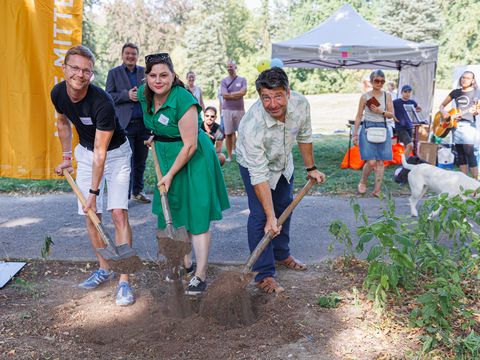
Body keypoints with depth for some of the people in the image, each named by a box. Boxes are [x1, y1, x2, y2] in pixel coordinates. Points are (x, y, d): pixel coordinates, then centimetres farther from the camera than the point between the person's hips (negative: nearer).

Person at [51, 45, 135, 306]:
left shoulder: (102, 103, -32)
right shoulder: (58, 93, -12)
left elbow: (101, 153, -29)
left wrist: (94, 191, -27)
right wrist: (66, 157, 11)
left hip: (115, 153, -5)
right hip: (85, 152, 6)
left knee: (118, 213, -15)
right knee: (90, 215, 4)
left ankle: (124, 281, -11)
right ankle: (104, 269, 20)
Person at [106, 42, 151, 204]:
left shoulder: (145, 72, 13)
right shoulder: (114, 73, 7)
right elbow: (108, 96, -1)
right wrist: (127, 95, -15)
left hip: (144, 123, 3)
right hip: (125, 124, -3)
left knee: (141, 161, 10)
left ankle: (137, 192, 23)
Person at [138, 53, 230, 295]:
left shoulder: (183, 100, -26)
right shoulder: (144, 94, -4)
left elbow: (190, 145, -24)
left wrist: (170, 175, -18)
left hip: (193, 160, -7)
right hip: (167, 157, 8)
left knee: (197, 216, -5)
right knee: (172, 213, 14)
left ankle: (201, 275, 4)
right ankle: (185, 262, 31)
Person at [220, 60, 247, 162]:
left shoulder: (242, 80, 6)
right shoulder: (224, 81, 5)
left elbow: (243, 92, -10)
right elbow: (224, 95, -7)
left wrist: (230, 94, -8)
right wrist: (237, 95, -6)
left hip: (240, 109, 0)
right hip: (227, 110, 0)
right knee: (228, 134, 1)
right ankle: (229, 156, 9)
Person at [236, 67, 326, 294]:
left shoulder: (300, 104, -28)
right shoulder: (253, 125, -41)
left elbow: (304, 136, -5)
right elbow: (259, 175, -38)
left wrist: (311, 168, 4)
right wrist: (270, 217, -37)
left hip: (283, 161, 6)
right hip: (255, 164, -6)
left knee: (284, 207, 18)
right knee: (260, 216, -13)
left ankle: (281, 255, 39)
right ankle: (264, 275, -2)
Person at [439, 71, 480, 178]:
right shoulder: (455, 92, 14)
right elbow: (442, 105, 19)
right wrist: (443, 112, -3)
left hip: (468, 124, -5)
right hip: (455, 124, 5)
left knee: (469, 152, -13)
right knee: (460, 153, 6)